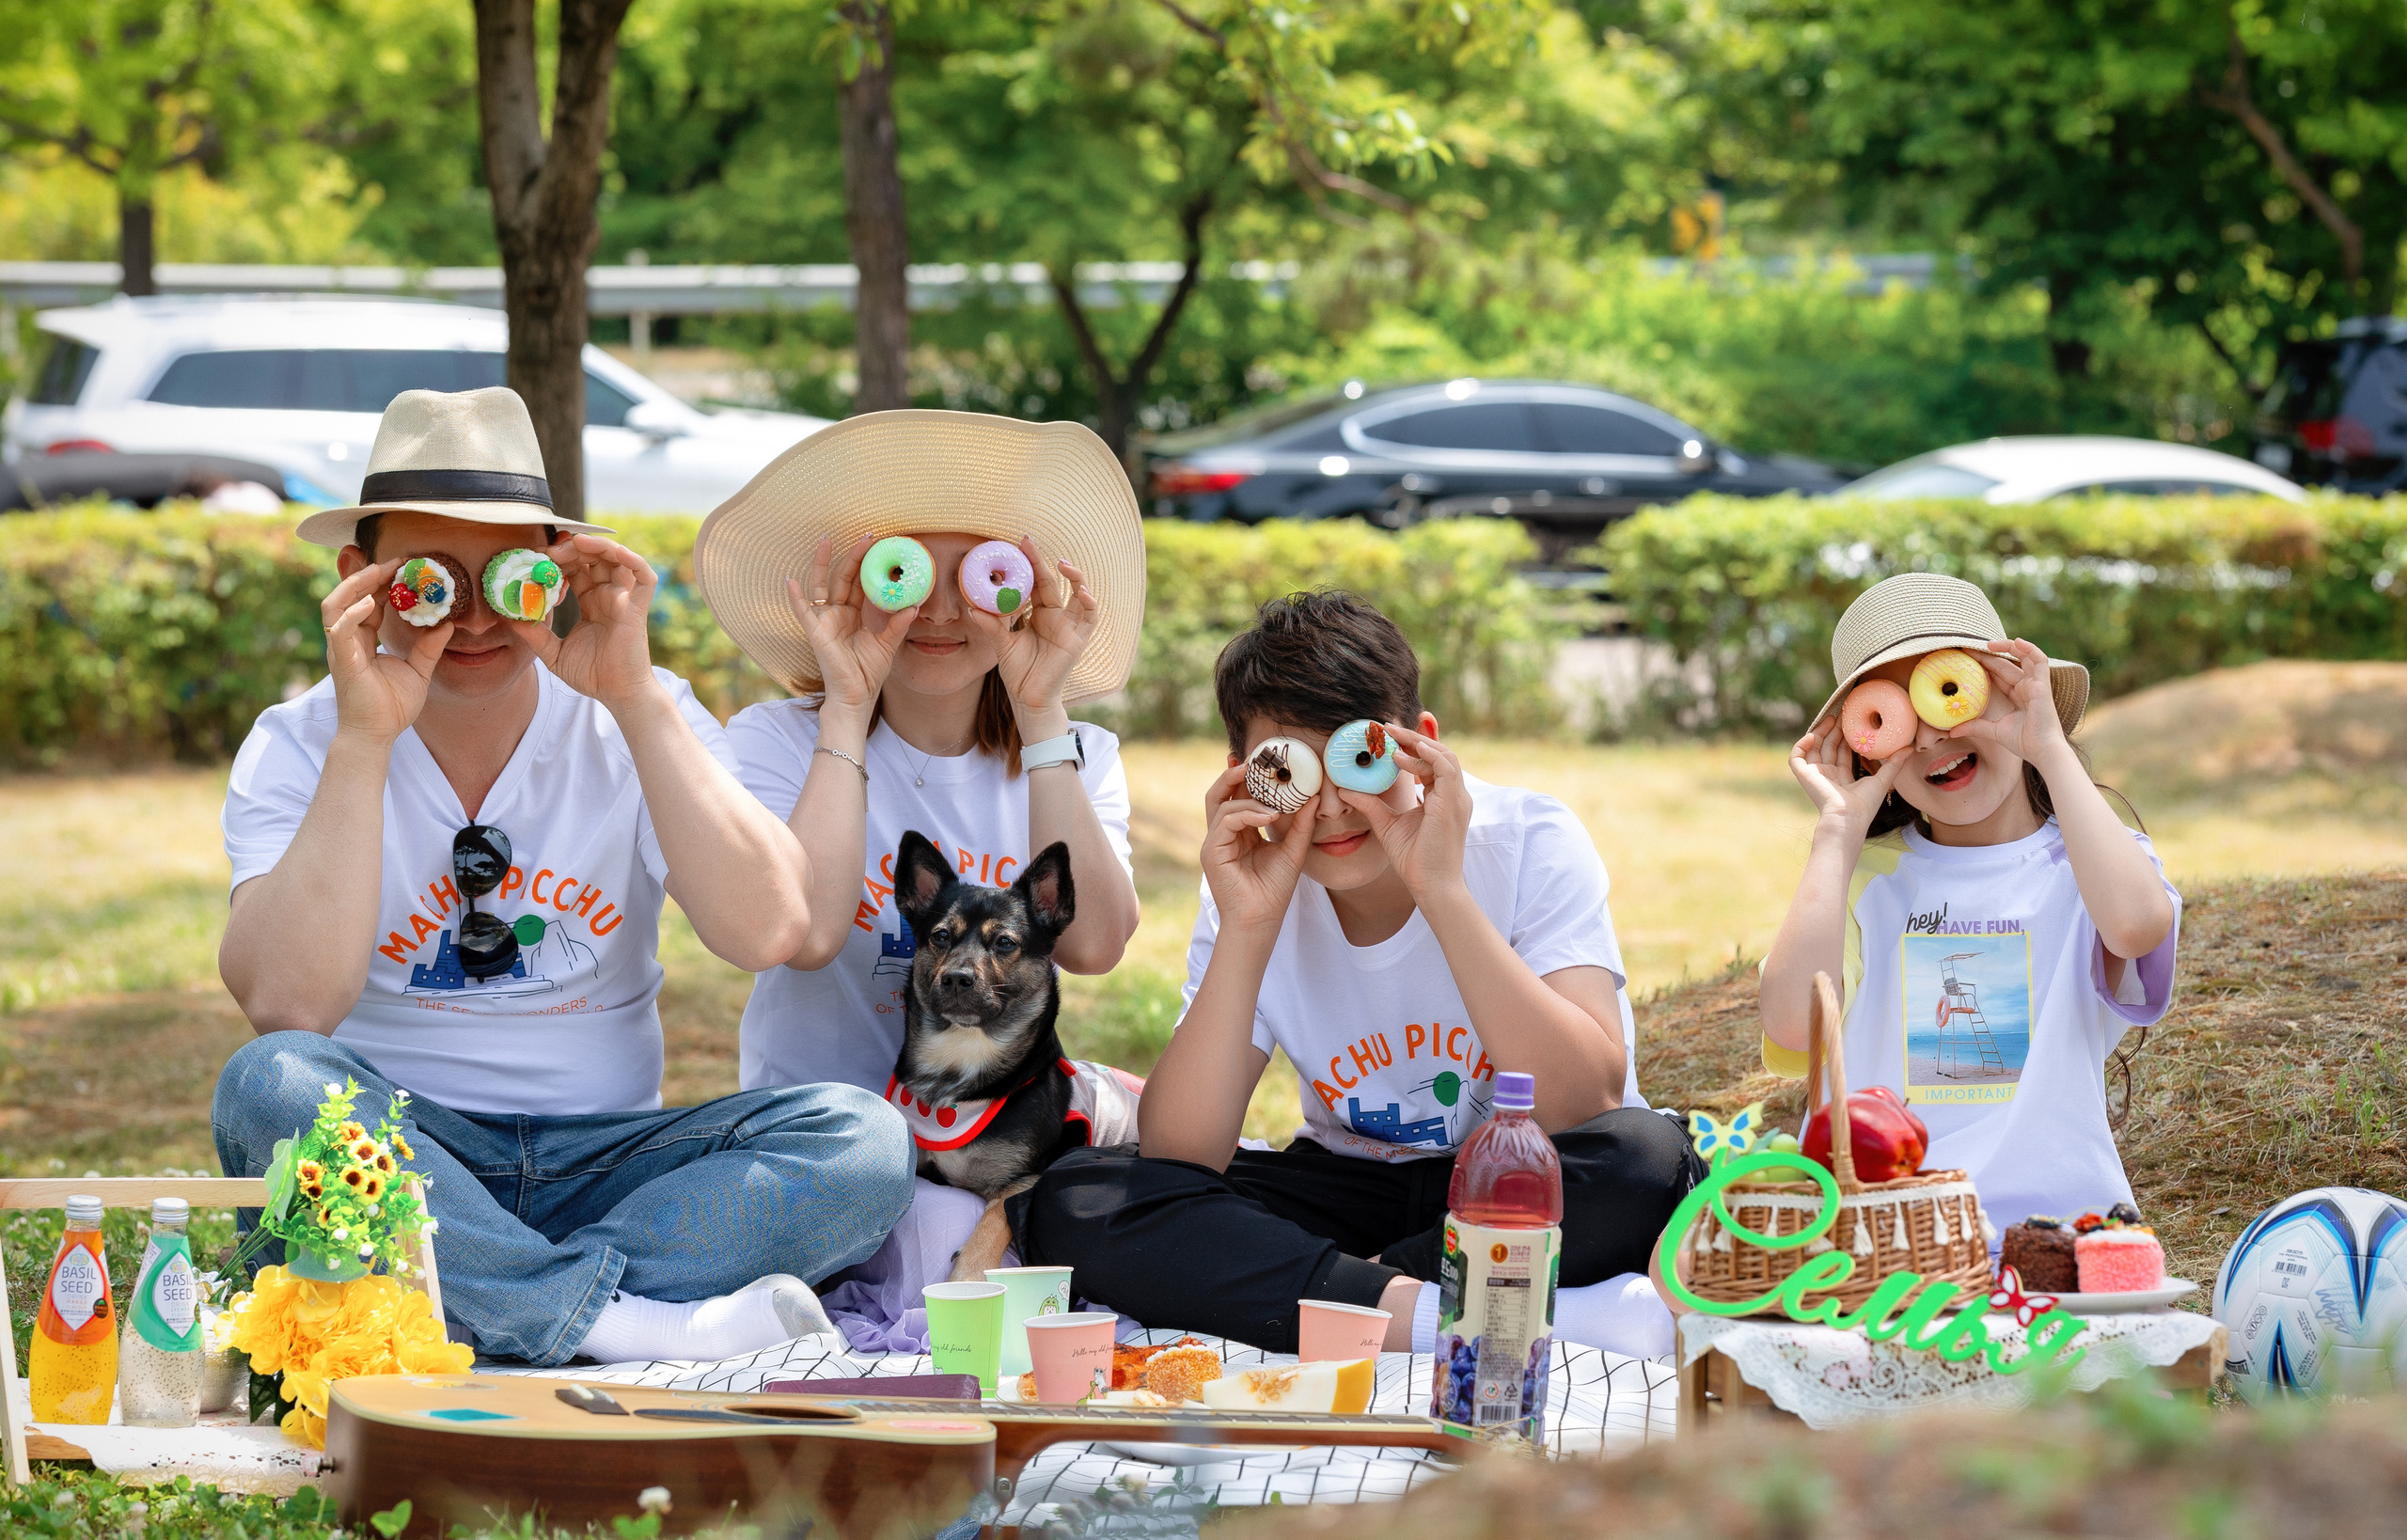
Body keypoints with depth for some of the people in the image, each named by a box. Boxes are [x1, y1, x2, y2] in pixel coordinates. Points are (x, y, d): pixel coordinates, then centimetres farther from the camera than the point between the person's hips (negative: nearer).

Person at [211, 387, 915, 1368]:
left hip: (599, 1164, 1)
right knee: (269, 1083, -34)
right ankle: (625, 1322, -33)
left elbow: (766, 934, -17)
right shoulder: (299, 748, -2)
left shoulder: (639, 725, 1)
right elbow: (287, 1007, -20)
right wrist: (365, 738, -22)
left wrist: (635, 696, -20)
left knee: (863, 1139, -23)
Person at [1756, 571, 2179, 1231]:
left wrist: (2050, 749, -9)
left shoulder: (2084, 865, 8)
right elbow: (1793, 1024, -9)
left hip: (2051, 1220, -1)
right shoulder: (1865, 874, 12)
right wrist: (1839, 828, -1)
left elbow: (2136, 923, -20)